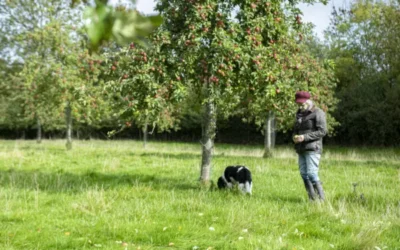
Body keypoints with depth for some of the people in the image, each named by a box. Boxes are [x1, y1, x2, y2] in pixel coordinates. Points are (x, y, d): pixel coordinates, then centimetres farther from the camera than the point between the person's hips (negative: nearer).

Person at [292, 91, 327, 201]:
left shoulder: (318, 113, -6)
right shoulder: (300, 113, 16)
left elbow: (322, 131, -13)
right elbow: (296, 129, 24)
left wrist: (305, 137, -19)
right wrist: (295, 136, 0)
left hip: (313, 148, -8)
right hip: (301, 149, 8)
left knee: (312, 173, -14)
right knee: (304, 174, 4)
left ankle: (321, 198, -7)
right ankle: (312, 198, 9)